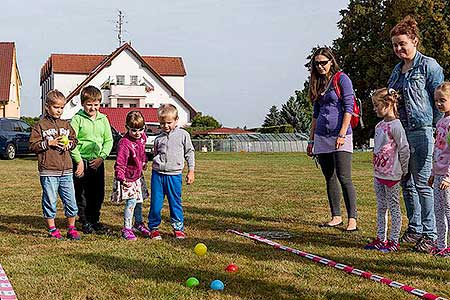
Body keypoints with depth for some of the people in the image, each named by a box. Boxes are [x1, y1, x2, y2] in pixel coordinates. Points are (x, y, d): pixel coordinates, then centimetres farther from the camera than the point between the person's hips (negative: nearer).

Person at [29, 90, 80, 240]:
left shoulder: (66, 125, 13)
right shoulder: (40, 125, 0)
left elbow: (74, 140, 20)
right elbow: (33, 145, -4)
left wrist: (68, 144, -1)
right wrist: (49, 143, -13)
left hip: (66, 170, 4)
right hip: (48, 171, -4)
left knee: (71, 201, 5)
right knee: (50, 201, 3)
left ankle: (71, 229, 17)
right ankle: (52, 230, 15)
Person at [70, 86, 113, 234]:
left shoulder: (103, 119, 8)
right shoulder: (77, 119, -5)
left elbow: (109, 140, 9)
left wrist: (101, 157, -5)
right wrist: (79, 161, -15)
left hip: (98, 162, 4)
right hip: (82, 161, -4)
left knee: (98, 194, 10)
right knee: (82, 194, 2)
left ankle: (95, 220, 23)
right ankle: (85, 222, 14)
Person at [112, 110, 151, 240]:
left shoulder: (142, 137, -1)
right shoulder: (124, 143, -27)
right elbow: (120, 163, -32)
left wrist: (144, 162, 20)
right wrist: (121, 177, -42)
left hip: (137, 176, 8)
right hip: (127, 178, -8)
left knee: (139, 200, 18)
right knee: (131, 201, -12)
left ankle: (138, 224, 37)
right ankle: (127, 229, -2)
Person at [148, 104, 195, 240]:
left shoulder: (183, 135, 2)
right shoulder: (159, 138, 9)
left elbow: (189, 153, 6)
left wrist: (191, 171, 3)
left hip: (174, 174, -2)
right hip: (158, 174, 2)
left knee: (175, 203, 4)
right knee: (155, 203, 2)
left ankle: (178, 228, 16)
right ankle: (153, 227, 14)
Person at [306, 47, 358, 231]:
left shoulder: (342, 79, -3)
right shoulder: (318, 83, 16)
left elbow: (348, 108, -9)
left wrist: (342, 134, -17)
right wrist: (311, 140, 17)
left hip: (340, 135, -7)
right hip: (322, 137, 7)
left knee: (344, 178, -11)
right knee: (329, 178, 9)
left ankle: (352, 220, -9)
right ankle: (336, 217, 16)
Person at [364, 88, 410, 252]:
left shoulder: (395, 126, -16)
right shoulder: (379, 125, 10)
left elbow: (404, 149, -14)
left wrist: (403, 170, -6)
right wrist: (377, 167, 16)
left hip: (392, 174, -9)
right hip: (378, 173, 9)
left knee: (394, 207, 1)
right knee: (381, 208, 14)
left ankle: (394, 241, 8)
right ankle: (381, 239, 23)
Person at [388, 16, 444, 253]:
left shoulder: (428, 66, -5)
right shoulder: (397, 69, 17)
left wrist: (438, 131, -10)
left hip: (421, 131, -7)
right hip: (399, 132, 7)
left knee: (422, 184, -6)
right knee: (406, 184, 11)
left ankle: (431, 234, 1)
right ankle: (414, 229, 22)